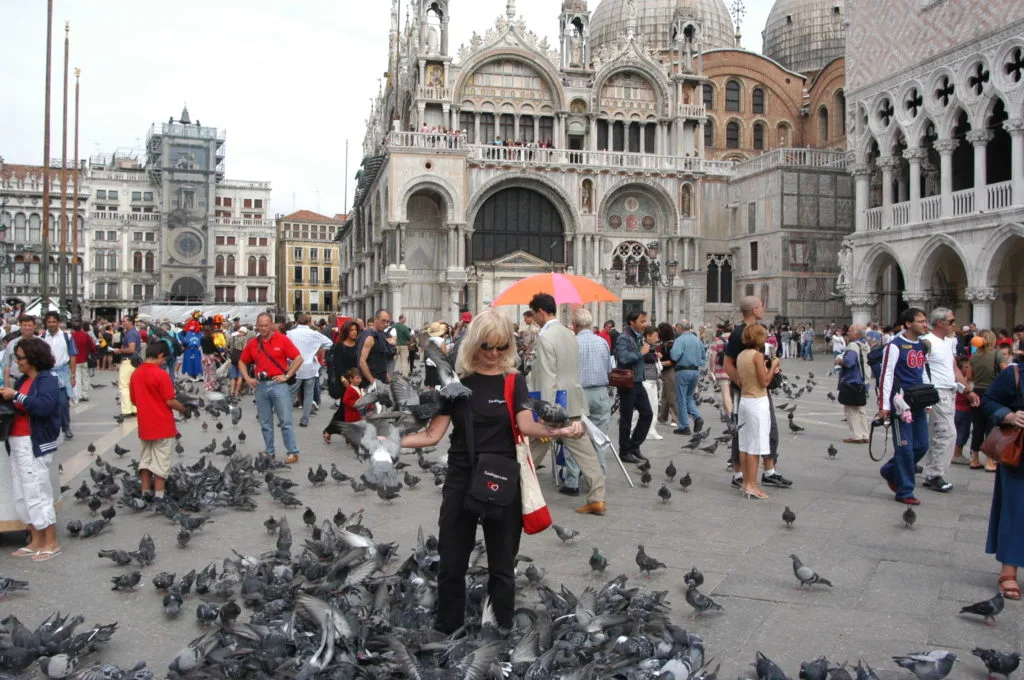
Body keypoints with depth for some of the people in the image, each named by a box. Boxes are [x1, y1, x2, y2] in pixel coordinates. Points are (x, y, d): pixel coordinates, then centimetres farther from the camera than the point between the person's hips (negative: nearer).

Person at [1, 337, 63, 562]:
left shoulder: (47, 380, -12)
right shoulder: (22, 379, 13)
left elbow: (44, 406, -27)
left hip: (35, 443, -9)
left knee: (36, 493, -5)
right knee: (22, 494, 12)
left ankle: (51, 544, 5)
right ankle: (36, 541, 21)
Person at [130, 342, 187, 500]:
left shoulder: (135, 374, 5)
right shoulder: (161, 374, -17)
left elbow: (134, 400, 13)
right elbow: (170, 401, -16)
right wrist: (183, 409, 0)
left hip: (144, 426, 7)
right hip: (162, 426, -6)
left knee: (145, 460, 15)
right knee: (161, 462, 1)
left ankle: (146, 493, 18)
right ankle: (158, 496, 4)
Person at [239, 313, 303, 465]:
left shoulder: (282, 340, -4)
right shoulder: (252, 344, 8)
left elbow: (298, 359, -5)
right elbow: (242, 362, 20)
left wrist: (287, 376, -8)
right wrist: (247, 378, 7)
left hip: (278, 384, -4)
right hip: (261, 385, 4)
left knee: (285, 421, -3)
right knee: (265, 423, 10)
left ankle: (293, 453, 1)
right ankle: (269, 452, 20)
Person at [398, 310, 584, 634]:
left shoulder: (514, 380, -2)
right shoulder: (457, 381, -1)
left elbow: (526, 424, -17)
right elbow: (433, 434, -2)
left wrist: (558, 430, -37)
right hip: (461, 481, 1)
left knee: (502, 567, 10)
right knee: (451, 565, 9)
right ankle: (446, 633, 26)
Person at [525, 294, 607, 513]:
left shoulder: (545, 337, -15)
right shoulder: (568, 334, 11)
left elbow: (548, 379, -20)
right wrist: (527, 377, 32)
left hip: (554, 403, -7)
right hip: (572, 403, 7)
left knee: (533, 451, 9)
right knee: (583, 450, 4)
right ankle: (597, 498, 1)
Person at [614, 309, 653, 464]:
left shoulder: (639, 336, 12)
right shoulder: (623, 338, -15)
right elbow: (623, 358, -31)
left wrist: (648, 351, 6)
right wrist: (641, 352, -18)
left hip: (638, 382, 9)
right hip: (627, 383, -9)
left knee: (647, 414, 11)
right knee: (626, 418, 1)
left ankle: (634, 446, 23)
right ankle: (624, 452, 13)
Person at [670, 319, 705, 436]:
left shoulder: (680, 340, -12)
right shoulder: (698, 340, 8)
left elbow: (675, 356, -22)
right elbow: (703, 355, 15)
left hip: (683, 371, -6)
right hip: (696, 371, 6)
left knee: (681, 399, 3)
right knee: (689, 396, 20)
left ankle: (684, 427, 6)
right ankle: (697, 417, -1)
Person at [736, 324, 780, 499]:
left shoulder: (741, 355, 8)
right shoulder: (758, 355, -14)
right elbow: (765, 382, -16)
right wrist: (773, 365, -3)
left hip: (744, 399, 8)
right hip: (758, 402, -8)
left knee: (744, 444, 11)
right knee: (756, 445, -3)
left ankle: (746, 482, 17)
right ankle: (752, 485, -1)